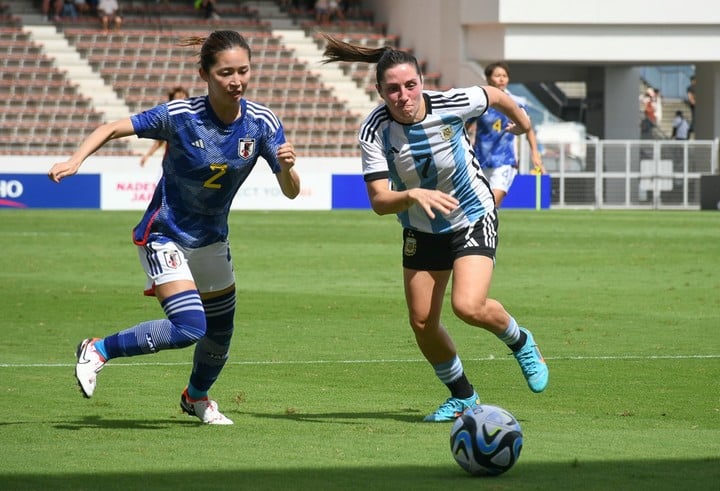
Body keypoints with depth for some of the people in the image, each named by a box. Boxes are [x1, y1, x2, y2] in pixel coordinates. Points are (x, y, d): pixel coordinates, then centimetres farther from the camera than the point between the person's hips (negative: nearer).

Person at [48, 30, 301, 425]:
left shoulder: (262, 123, -13)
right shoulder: (179, 115, -23)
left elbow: (291, 192, -10)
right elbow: (112, 129, -14)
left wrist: (286, 168, -33)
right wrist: (75, 161, -29)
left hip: (212, 240, 5)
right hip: (165, 236, -5)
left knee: (220, 334, 18)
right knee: (188, 328, -23)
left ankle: (196, 397, 49)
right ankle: (98, 350, -4)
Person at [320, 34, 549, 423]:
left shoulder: (451, 104, -25)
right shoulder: (374, 131, -24)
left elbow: (495, 96, -2)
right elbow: (379, 201, -28)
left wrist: (521, 120, 18)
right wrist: (413, 195, -49)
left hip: (474, 219, -3)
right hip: (421, 231, 3)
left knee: (469, 306, -22)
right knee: (422, 323, 5)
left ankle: (520, 342, 11)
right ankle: (463, 397, 29)